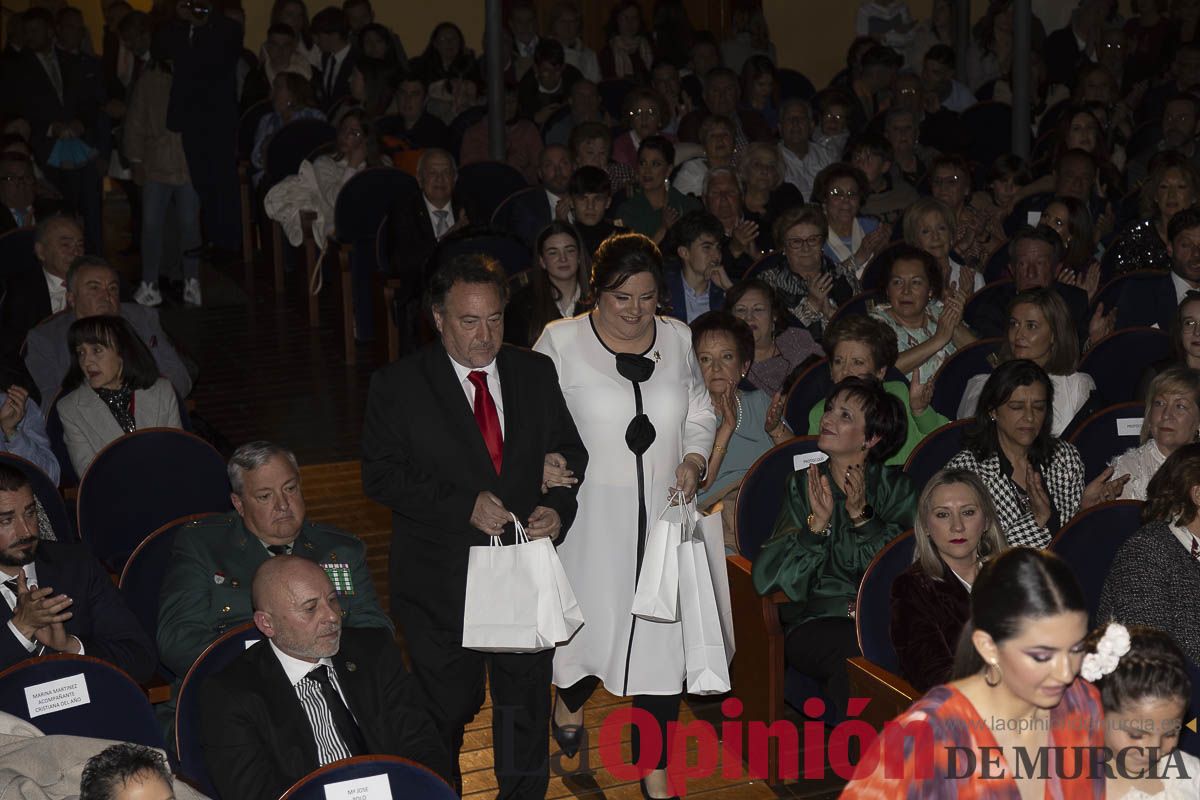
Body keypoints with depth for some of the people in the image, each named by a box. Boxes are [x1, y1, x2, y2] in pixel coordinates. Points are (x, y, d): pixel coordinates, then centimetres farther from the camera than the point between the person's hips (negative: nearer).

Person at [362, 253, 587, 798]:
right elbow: (381, 474, -11)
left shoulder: (536, 374, 4)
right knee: (447, 709, 12)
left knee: (526, 705, 14)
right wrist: (464, 505, -21)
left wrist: (558, 508, -10)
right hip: (441, 583, -3)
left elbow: (569, 450, 10)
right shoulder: (397, 386, -6)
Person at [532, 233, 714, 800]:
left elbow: (700, 413, 17)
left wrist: (694, 460, -1)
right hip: (591, 516, -3)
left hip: (662, 514, 3)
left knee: (662, 638, 2)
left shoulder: (677, 339, 6)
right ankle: (569, 701, 46)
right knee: (594, 621, 8)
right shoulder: (561, 341, -5)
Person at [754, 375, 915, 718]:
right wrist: (816, 525, -12)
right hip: (816, 622, -1)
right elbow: (769, 578, 0)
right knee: (861, 654, -35)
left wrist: (862, 515, -9)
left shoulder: (895, 486, 13)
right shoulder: (803, 485, 12)